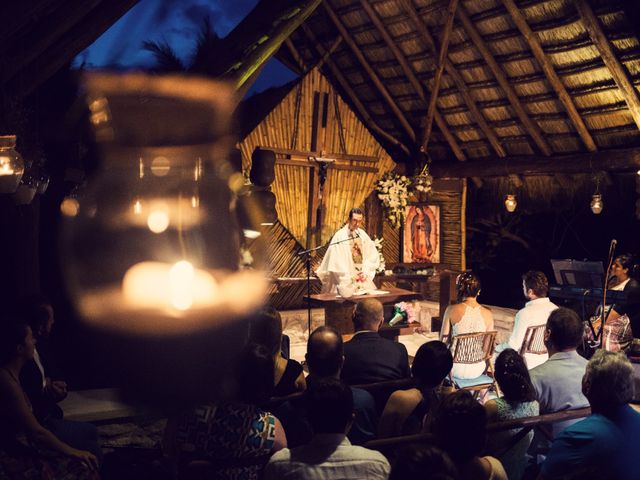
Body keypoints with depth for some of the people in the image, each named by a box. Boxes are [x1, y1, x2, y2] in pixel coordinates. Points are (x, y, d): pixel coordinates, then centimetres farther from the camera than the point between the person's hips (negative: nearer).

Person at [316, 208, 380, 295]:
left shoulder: (362, 234, 6)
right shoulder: (340, 236, -9)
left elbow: (373, 256, 9)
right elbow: (336, 262, -12)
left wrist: (366, 272, -4)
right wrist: (350, 277, -13)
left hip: (362, 280, 5)